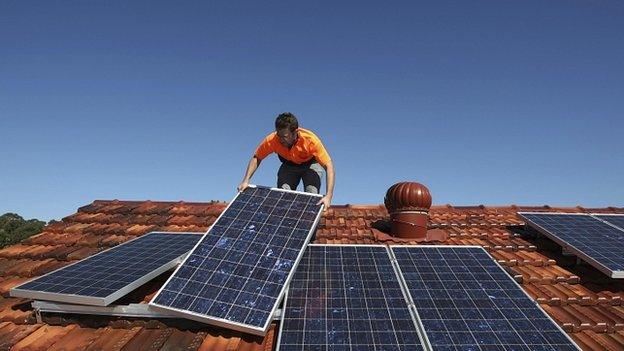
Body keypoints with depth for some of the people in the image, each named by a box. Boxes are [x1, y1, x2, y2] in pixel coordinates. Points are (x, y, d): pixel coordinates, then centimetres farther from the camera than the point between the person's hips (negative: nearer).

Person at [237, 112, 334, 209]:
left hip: (311, 164, -2)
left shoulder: (310, 140, -39)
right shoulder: (271, 140, -31)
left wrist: (328, 196, -49)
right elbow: (256, 158, -14)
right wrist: (246, 181, -25)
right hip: (289, 165, 2)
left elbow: (329, 166, -38)